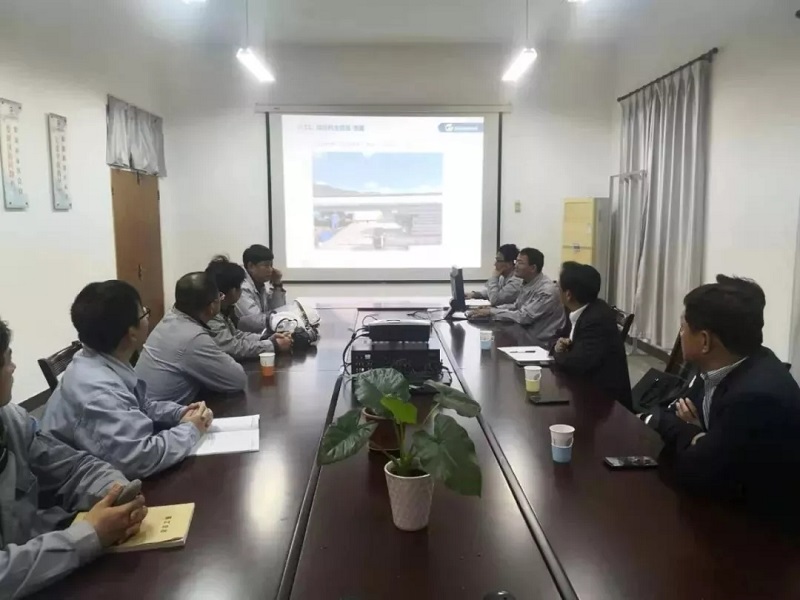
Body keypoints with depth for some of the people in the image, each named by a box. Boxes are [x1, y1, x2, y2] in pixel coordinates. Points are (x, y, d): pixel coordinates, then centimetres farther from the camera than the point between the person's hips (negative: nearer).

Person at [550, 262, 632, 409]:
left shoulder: (598, 319, -25)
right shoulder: (578, 311, 1)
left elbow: (575, 364, -31)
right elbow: (560, 337, 13)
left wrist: (558, 353, -11)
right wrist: (558, 346, -9)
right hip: (587, 387, 7)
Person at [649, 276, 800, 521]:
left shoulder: (757, 396, -30)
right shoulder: (726, 368, -5)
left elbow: (694, 474, -26)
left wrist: (690, 434, -8)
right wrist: (694, 435, -15)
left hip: (763, 521, -6)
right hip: (733, 495, 6)